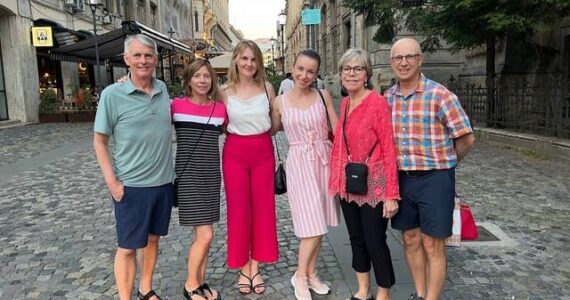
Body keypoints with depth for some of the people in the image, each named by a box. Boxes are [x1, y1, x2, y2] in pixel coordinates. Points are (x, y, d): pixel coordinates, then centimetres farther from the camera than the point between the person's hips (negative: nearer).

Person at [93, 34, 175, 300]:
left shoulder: (163, 90, 4)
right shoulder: (112, 94, -9)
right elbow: (99, 141, -5)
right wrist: (111, 181, -12)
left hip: (164, 181, 5)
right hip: (131, 185, -4)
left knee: (152, 238, 17)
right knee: (128, 247, 6)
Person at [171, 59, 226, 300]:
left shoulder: (220, 108, 5)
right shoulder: (176, 106, -5)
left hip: (211, 175, 4)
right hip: (188, 175, -4)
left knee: (204, 234, 12)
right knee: (205, 235, -7)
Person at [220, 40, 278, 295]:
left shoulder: (267, 88, 2)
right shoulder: (225, 92, -1)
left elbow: (276, 123, 10)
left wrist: (262, 134, -2)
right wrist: (235, 133, -6)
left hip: (263, 152, 1)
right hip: (235, 154, -1)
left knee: (262, 209, 6)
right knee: (238, 210, 4)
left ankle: (255, 268, 21)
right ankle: (243, 269, 19)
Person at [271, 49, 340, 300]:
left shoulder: (323, 96, 2)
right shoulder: (280, 102, 0)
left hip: (324, 161, 3)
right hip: (299, 163, -2)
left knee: (319, 224, 10)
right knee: (312, 226, -5)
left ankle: (311, 274, 28)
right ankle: (300, 276, 17)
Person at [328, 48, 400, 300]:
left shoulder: (378, 102, -13)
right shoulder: (344, 104, 7)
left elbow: (389, 149, -15)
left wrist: (391, 194, -17)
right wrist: (337, 180, 9)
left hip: (373, 185, -6)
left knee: (375, 241, 3)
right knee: (356, 238, 16)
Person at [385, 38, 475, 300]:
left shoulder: (440, 95, -11)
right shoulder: (387, 97, 5)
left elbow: (466, 138, -6)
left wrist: (442, 164, 5)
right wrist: (398, 168, 8)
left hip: (434, 179, -5)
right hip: (401, 178, 5)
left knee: (432, 245, 4)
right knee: (410, 239, 16)